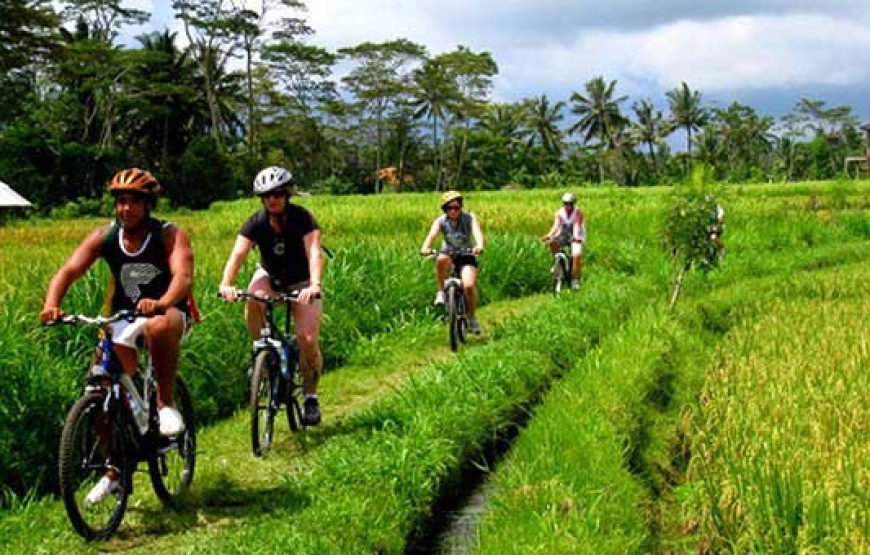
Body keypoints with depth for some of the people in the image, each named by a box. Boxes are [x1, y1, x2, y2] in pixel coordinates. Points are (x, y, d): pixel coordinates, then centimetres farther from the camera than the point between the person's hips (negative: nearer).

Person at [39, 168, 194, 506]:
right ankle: (115, 471, 8)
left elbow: (183, 275, -29)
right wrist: (51, 304, -36)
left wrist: (160, 304, -50)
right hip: (124, 318, 4)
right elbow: (69, 271, -15)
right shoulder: (103, 237, -4)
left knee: (159, 327, -41)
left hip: (168, 313, -3)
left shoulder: (170, 235, -13)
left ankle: (166, 403, -20)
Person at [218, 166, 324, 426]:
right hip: (270, 276, 2)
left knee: (308, 338, -19)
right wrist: (226, 284, -48)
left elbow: (314, 253, -35)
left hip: (301, 282, -2)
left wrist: (315, 285, -53)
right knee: (252, 302, -34)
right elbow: (237, 254, -29)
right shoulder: (255, 223, -17)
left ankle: (310, 396, 2)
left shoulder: (302, 218, -22)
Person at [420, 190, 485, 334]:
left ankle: (472, 317, 1)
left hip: (467, 256, -1)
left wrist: (479, 246, -53)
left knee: (469, 286, -24)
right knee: (441, 259, -37)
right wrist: (425, 248, -49)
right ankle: (440, 293, -20)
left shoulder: (469, 218, -13)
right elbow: (432, 235, -27)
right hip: (449, 255, 1)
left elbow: (477, 232, -31)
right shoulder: (441, 221, -10)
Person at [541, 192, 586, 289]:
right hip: (563, 236, 3)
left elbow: (577, 226, -30)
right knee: (552, 242, -28)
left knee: (577, 255, -27)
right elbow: (556, 225, -20)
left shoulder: (578, 213, -15)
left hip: (576, 238, -3)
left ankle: (576, 279, -12)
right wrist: (549, 234, -40)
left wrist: (576, 236, -50)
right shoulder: (559, 212, -7)